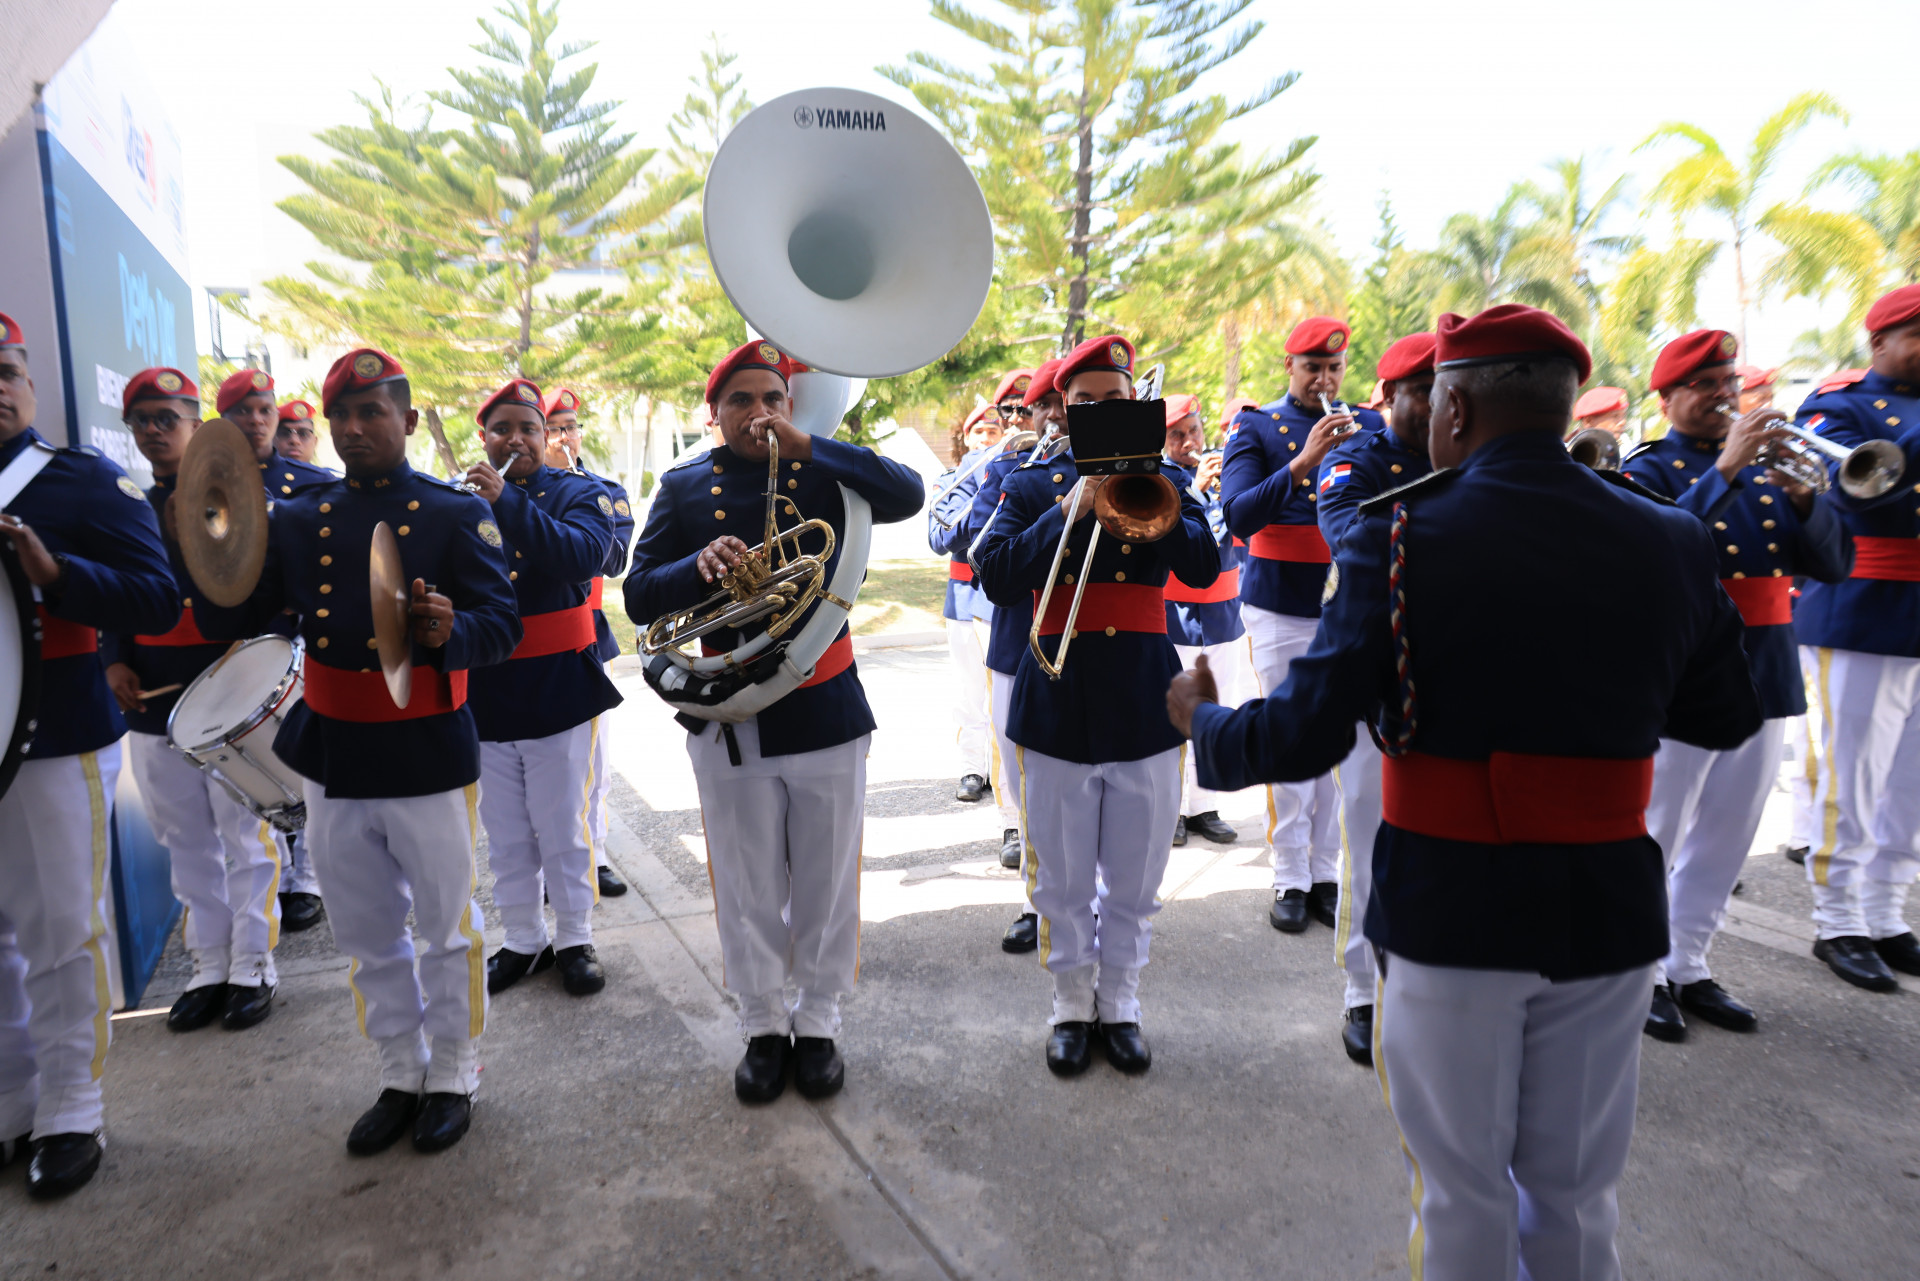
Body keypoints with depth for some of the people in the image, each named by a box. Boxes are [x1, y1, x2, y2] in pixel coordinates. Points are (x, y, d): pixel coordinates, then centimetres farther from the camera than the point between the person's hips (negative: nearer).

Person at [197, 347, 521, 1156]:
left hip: (429, 759, -4)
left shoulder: (459, 513, -5)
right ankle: (400, 1078, 34)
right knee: (367, 937, 16)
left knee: (446, 929, 10)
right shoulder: (296, 518, 7)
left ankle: (453, 1078, 28)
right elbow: (231, 619, 3)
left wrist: (449, 631, -34)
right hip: (332, 758, 5)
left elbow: (501, 626, -12)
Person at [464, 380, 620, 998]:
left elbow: (583, 556, -22)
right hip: (484, 690, 3)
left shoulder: (579, 493, -2)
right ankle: (523, 941, 29)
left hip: (558, 686, -3)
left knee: (562, 826, 5)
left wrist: (507, 499, -29)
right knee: (505, 832, 13)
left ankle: (575, 939, 22)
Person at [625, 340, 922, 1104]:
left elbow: (907, 495, -14)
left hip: (827, 716, 0)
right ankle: (763, 1028, 30)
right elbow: (640, 597, -1)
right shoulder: (684, 488, 4)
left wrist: (805, 444, -18)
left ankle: (818, 1024, 30)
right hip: (732, 722, 0)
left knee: (826, 887, 11)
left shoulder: (824, 474, 3)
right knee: (749, 893, 11)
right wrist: (699, 566, -22)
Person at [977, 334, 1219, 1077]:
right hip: (1058, 713, 0)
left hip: (1145, 710, 1)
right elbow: (996, 579, -10)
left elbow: (1204, 567, -9)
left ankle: (1120, 1005, 30)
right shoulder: (1032, 487, 5)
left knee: (1134, 884, 12)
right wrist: (1072, 510, -17)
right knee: (1063, 883, 11)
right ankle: (1072, 1006, 29)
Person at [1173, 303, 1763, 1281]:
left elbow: (1309, 736, -18)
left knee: (1463, 1194, 16)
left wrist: (1202, 720, 2)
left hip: (1451, 908, -3)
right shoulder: (1668, 541, -4)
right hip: (1607, 911, 4)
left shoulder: (1397, 533, -15)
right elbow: (1727, 721, 8)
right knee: (1576, 1191, 22)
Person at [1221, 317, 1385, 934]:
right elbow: (1238, 518, -13)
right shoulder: (1256, 427, 1)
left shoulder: (1368, 425, 10)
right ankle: (1290, 878, 13)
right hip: (1281, 608, -2)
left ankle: (1327, 872, 18)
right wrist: (1303, 461, -24)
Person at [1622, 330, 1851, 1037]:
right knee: (1653, 836, 2)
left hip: (1765, 677, 7)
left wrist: (1803, 498, -13)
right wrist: (1725, 468, -29)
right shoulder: (1648, 470, -6)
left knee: (1725, 839, 15)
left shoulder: (1766, 464, 12)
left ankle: (1687, 966, 28)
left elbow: (1833, 564, 5)